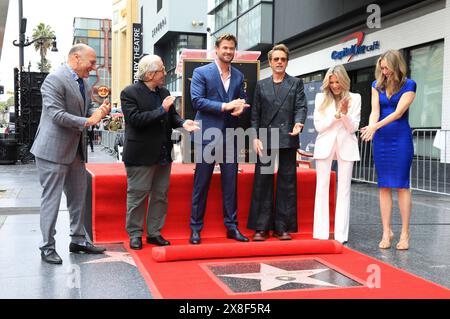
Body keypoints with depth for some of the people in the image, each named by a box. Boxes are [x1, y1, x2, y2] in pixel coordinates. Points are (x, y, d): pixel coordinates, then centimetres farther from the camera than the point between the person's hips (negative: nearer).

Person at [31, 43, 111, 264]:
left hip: (75, 150, 9)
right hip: (53, 149, -9)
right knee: (51, 198, 0)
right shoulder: (55, 79, -15)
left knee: (78, 196, 14)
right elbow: (57, 114, -22)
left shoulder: (84, 82, 12)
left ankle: (78, 240, 27)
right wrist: (88, 121, -20)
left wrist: (98, 112, -2)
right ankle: (47, 247, 11)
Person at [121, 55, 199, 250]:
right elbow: (135, 119, -20)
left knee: (160, 195, 12)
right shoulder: (130, 93, -9)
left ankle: (154, 232, 24)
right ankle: (135, 234, 17)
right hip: (141, 156, -7)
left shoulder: (164, 92, 11)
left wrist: (182, 123, -8)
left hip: (163, 154, 7)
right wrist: (161, 110, -21)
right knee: (137, 195, 4)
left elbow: (172, 116, 14)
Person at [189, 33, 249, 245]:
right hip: (207, 135, -4)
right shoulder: (201, 72, -1)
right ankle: (195, 228, 11)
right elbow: (197, 101, -10)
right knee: (201, 184, 2)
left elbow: (242, 100, 16)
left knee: (231, 183, 8)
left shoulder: (238, 76, 13)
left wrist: (240, 108, -9)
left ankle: (232, 226, 17)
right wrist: (225, 106, -17)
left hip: (229, 136, 4)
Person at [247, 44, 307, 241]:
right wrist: (256, 137, -2)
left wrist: (298, 122, -21)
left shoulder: (296, 84, 10)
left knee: (287, 184, 3)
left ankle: (282, 227, 10)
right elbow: (255, 114, 9)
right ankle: (261, 228, 6)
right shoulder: (261, 85, 13)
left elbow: (301, 107, 0)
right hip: (265, 140, 1)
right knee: (262, 183, 0)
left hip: (288, 140, -1)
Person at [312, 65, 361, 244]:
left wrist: (345, 112, -15)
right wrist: (337, 114, -12)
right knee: (322, 188, 0)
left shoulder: (354, 98, 5)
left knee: (344, 189, 1)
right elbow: (318, 126, 0)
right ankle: (321, 233, 4)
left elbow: (353, 127, 1)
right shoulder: (321, 98, 7)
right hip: (325, 145, 1)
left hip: (346, 146, 0)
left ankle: (341, 234, 4)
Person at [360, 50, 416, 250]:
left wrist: (376, 126, -26)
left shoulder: (408, 85, -4)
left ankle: (405, 233, 3)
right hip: (381, 138, 4)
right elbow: (375, 111, -3)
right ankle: (386, 232, 8)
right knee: (384, 186, 3)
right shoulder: (377, 85, 8)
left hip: (401, 138, -3)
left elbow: (398, 112, -15)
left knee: (401, 185, -3)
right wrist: (370, 127, -24)